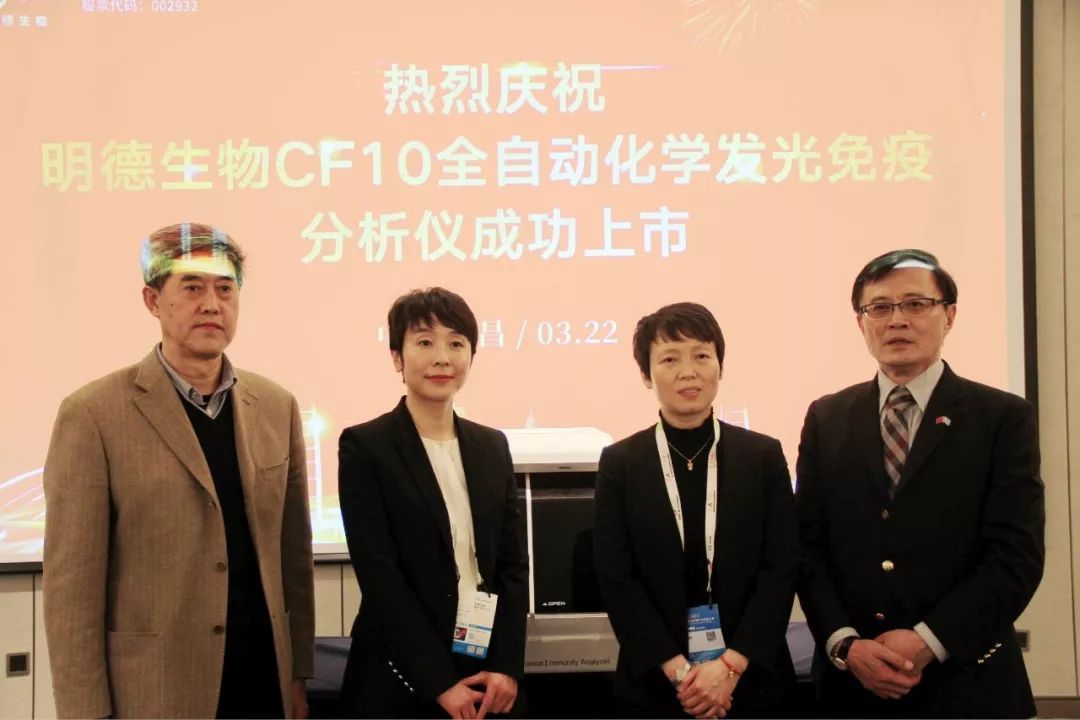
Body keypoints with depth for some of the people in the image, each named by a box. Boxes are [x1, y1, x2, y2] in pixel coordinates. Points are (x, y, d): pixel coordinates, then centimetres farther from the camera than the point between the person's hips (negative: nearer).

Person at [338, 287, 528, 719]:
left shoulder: (492, 446, 8)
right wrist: (439, 682, -14)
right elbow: (379, 575, -11)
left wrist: (506, 666, -5)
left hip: (488, 681, 4)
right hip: (399, 682, -4)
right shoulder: (365, 446, -6)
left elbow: (513, 563, 7)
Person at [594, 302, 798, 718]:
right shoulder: (620, 463, -1)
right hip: (654, 684, 0)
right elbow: (616, 580, -5)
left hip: (753, 680, 1)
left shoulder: (764, 455, 1)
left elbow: (782, 569, -3)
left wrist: (730, 665, -12)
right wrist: (678, 670, -13)